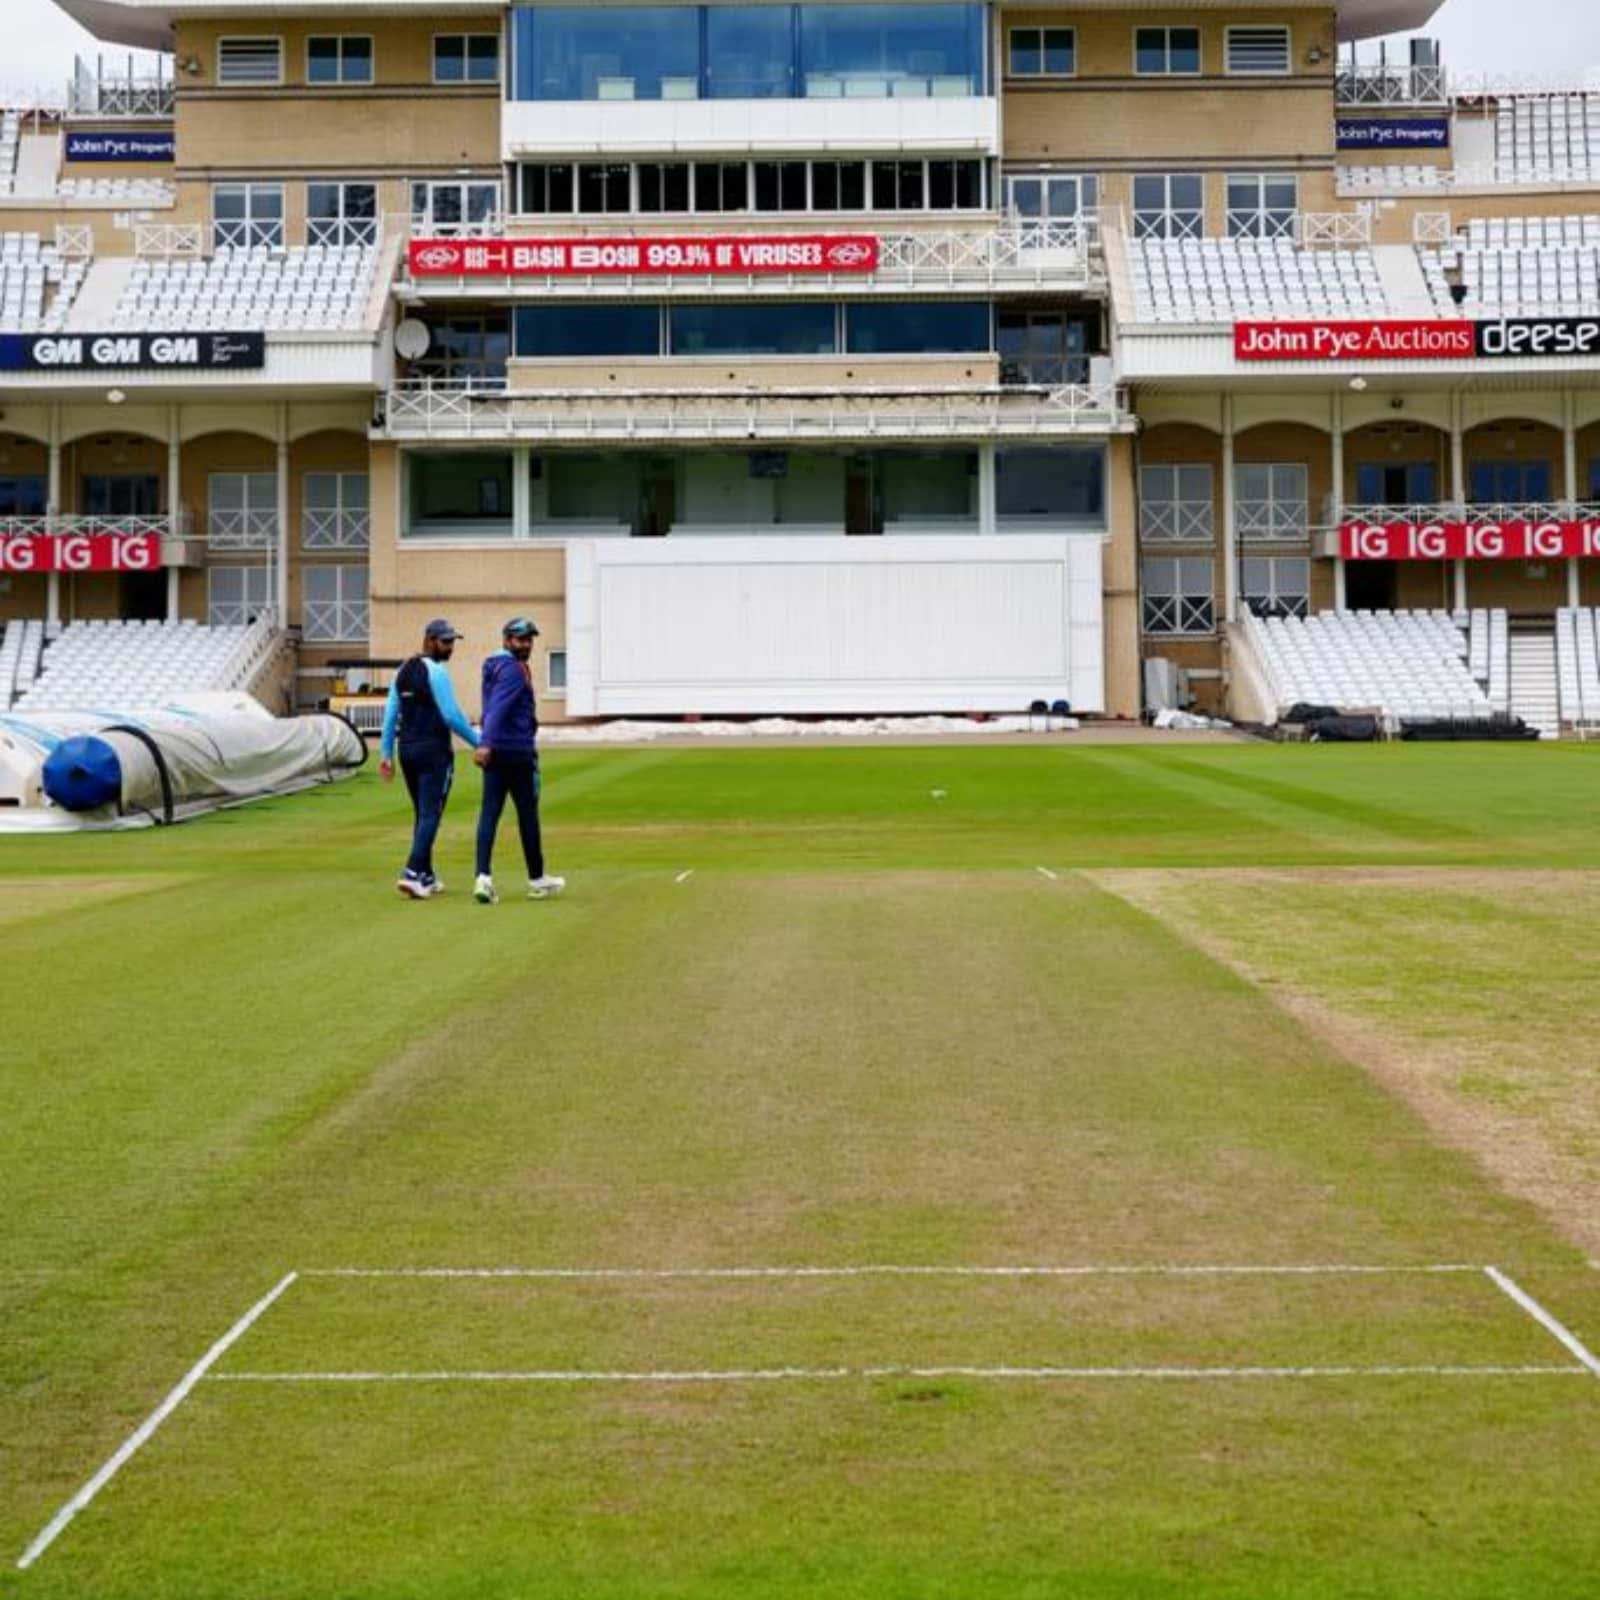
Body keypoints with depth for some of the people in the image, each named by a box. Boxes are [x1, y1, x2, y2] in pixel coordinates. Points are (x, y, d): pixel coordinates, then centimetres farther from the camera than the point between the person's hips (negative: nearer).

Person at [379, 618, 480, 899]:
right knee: (430, 815, -7)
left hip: (407, 750, 8)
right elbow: (451, 716, -15)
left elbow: (390, 713, 11)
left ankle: (426, 876, 20)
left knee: (422, 814, 16)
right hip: (434, 750, -8)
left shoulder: (403, 670, 12)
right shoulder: (436, 671, -11)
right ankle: (412, 873, -18)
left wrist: (386, 753, 13)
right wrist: (477, 742, -6)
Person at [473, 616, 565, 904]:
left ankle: (483, 877, -15)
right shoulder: (513, 669, -13)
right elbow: (498, 707, -25)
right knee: (528, 813, 4)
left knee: (489, 813, -2)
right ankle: (536, 880, 15)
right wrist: (486, 743, -34)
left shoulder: (495, 666, 15)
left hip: (496, 751, 8)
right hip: (519, 751, -8)